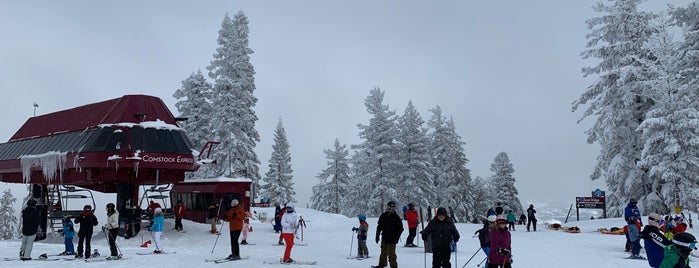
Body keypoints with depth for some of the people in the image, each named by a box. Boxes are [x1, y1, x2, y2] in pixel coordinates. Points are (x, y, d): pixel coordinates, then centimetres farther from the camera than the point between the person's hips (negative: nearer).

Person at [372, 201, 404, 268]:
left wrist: (396, 237, -11)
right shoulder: (383, 216, 4)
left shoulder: (396, 218, -7)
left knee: (391, 253, -3)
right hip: (384, 237, 5)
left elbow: (400, 229, -3)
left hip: (391, 239, -5)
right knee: (383, 252, 16)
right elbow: (379, 226, 12)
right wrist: (377, 235, 9)